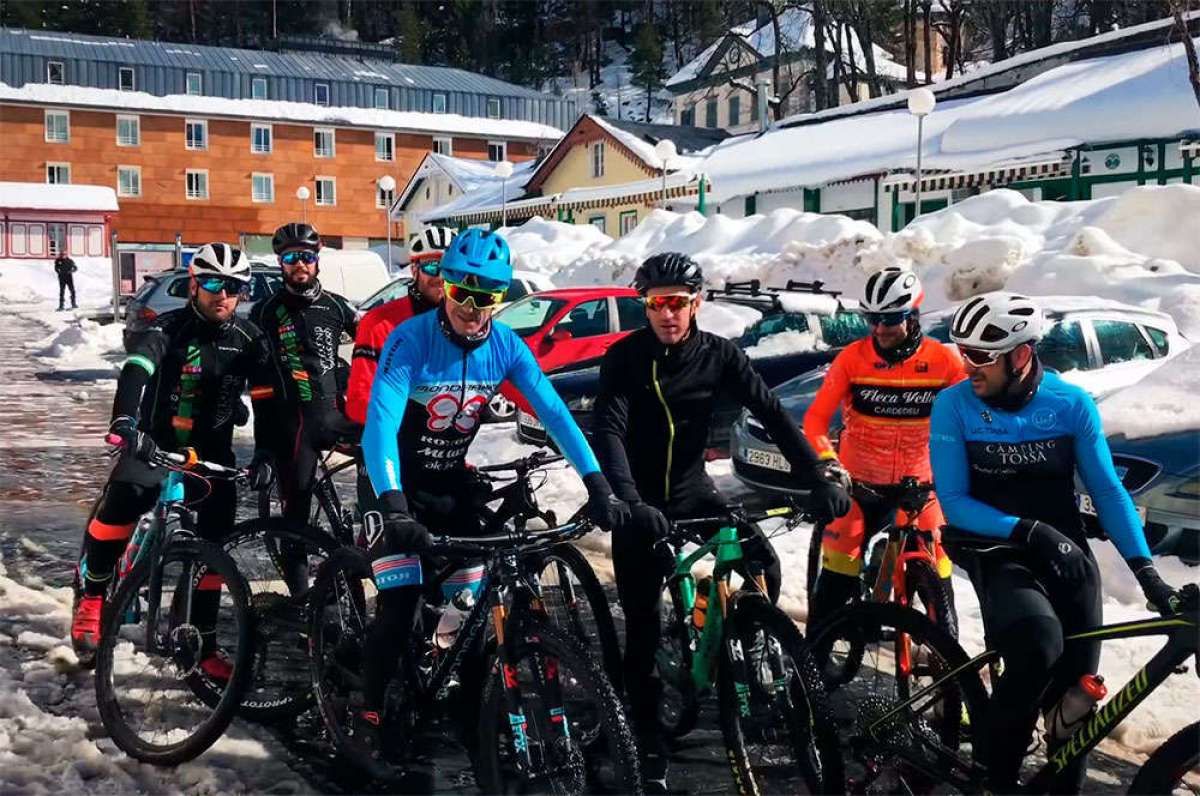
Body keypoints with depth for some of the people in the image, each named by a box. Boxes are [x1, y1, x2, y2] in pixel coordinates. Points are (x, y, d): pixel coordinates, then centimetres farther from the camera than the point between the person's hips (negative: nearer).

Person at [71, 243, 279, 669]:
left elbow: (268, 400, -3)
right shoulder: (166, 330, -10)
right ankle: (90, 593, -8)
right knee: (124, 498, -30)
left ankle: (201, 642, 8)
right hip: (155, 442, -3)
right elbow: (136, 372, -28)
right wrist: (126, 422, -47)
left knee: (215, 542, -6)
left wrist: (264, 454, -16)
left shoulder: (248, 340, 0)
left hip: (212, 451, 3)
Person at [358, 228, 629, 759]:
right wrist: (394, 507, -46)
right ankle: (371, 713, 7)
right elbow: (380, 423, -34)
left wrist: (598, 485, -24)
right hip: (399, 482, -4)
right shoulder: (410, 341, -25)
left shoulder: (506, 347, -11)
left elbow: (554, 413, -14)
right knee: (400, 602, -13)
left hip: (452, 481, 5)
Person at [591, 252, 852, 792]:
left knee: (763, 568, -17)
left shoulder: (718, 354, -7)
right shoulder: (623, 358, -13)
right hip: (641, 503, -2)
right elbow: (608, 432, -24)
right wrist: (631, 502, -40)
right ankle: (647, 734, 14)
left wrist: (818, 479, -23)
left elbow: (772, 414, -12)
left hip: (693, 491, 2)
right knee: (641, 621, 0)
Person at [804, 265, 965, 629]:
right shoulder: (852, 357, -9)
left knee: (935, 571, 0)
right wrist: (827, 461, -25)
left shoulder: (943, 360, -8)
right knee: (839, 572, -2)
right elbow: (815, 418, -10)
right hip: (858, 482, -1)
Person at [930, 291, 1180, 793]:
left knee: (1076, 685, -2)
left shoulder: (1071, 403, -5)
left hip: (1068, 553, 3)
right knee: (1038, 647, -29)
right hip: (999, 553, -3)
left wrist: (1145, 568, -11)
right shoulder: (954, 405, -10)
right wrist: (1029, 531, -23)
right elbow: (954, 502, -10)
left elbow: (1107, 490, -1)